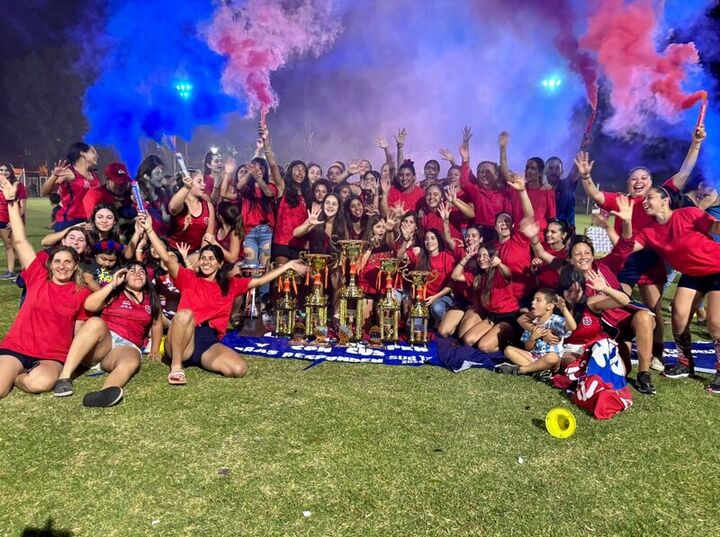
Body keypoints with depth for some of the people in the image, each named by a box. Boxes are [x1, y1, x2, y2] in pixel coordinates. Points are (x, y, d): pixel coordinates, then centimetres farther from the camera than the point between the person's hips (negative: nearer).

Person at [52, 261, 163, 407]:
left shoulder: (151, 299, 19)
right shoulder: (114, 293, 12)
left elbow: (157, 324, 27)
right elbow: (89, 305, -5)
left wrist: (154, 351, 19)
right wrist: (112, 284, -6)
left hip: (127, 347, 1)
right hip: (102, 341, 0)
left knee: (131, 362, -37)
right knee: (96, 322, -35)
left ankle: (105, 392, -71)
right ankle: (64, 377, -44)